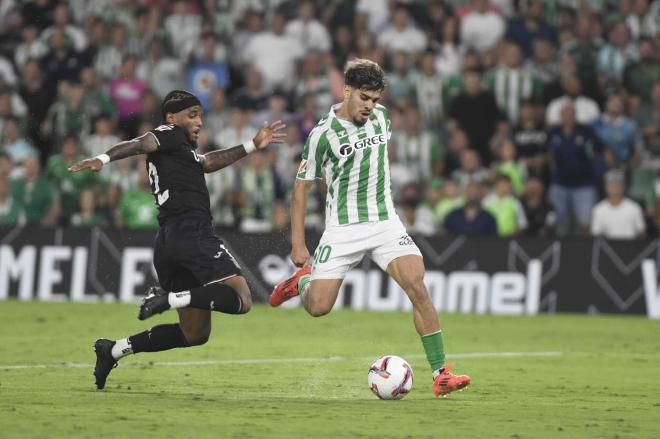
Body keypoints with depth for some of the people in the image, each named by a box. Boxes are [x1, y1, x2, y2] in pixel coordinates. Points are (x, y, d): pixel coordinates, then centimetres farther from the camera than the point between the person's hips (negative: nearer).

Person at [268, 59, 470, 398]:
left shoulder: (381, 117, 3)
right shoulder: (323, 135, -12)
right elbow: (301, 186, -5)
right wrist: (298, 243, -7)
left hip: (385, 223, 3)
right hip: (342, 230, -3)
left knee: (418, 288, -16)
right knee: (318, 307, -9)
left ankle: (440, 374, -15)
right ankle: (301, 281, 30)